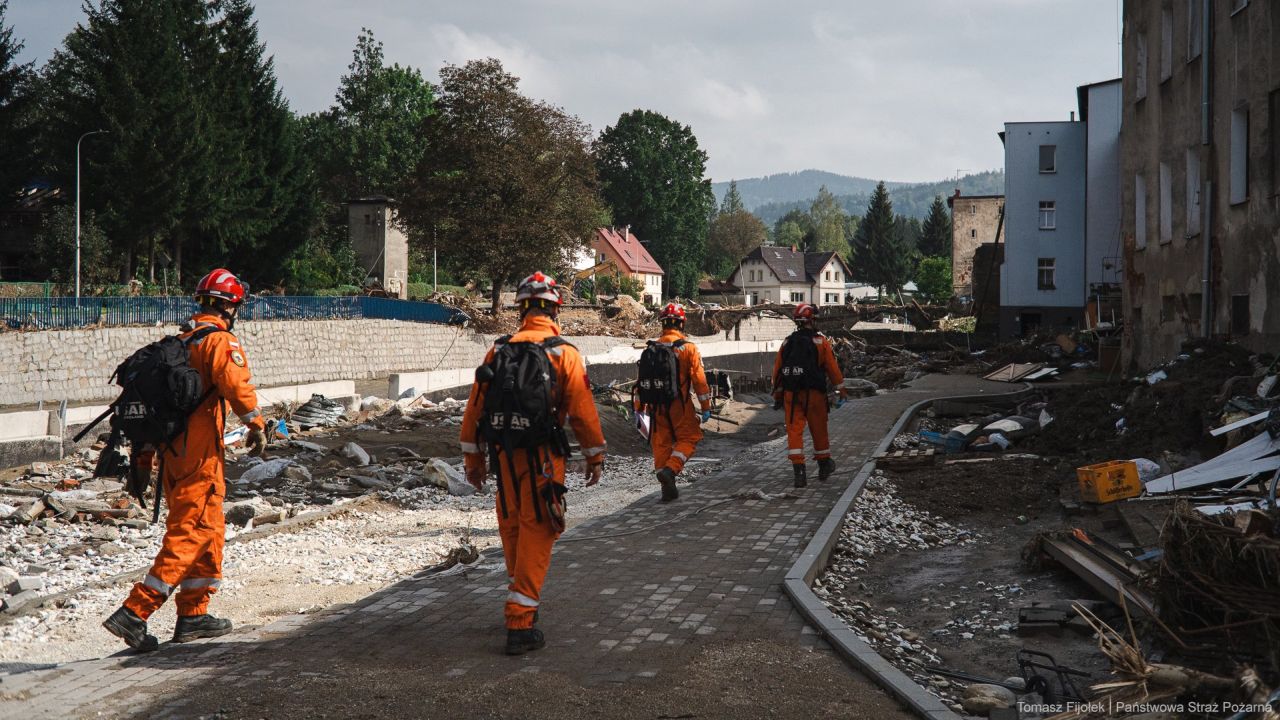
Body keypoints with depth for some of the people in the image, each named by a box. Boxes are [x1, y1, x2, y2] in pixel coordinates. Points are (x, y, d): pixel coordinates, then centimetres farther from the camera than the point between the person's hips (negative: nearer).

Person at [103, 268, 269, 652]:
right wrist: (256, 424, -11)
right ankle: (133, 613, -12)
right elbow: (236, 384, -25)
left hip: (172, 449, 9)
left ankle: (194, 615, 22)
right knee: (189, 534, -7)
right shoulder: (221, 340, -9)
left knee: (211, 531, 18)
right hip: (200, 452, -9)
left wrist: (143, 450, 24)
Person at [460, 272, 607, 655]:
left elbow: (475, 405, 6)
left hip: (504, 456, 4)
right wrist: (595, 455, 5)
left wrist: (472, 457, 15)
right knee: (536, 537, -1)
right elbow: (582, 410, -8)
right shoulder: (563, 353, -8)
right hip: (543, 459, -4)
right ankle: (520, 624, -4)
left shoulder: (499, 350, 3)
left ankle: (522, 600, 38)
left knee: (512, 530, 19)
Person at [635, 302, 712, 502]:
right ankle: (670, 469, -17)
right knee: (688, 438, 8)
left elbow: (641, 380, 9)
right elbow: (699, 380, -7)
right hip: (679, 403, -4)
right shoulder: (688, 348, -7)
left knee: (661, 443, 11)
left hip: (656, 405, 4)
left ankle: (668, 489, 13)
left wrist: (639, 409, 16)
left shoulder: (651, 348, 6)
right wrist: (706, 407, 0)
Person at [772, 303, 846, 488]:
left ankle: (798, 470, -10)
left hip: (790, 394, 2)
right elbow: (833, 367, -1)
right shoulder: (820, 341, -1)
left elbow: (777, 370, 12)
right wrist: (841, 390, 7)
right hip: (814, 393, -2)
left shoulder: (787, 342, 9)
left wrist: (777, 396, 20)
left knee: (794, 430, 0)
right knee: (819, 430, 12)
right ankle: (824, 465, 28)